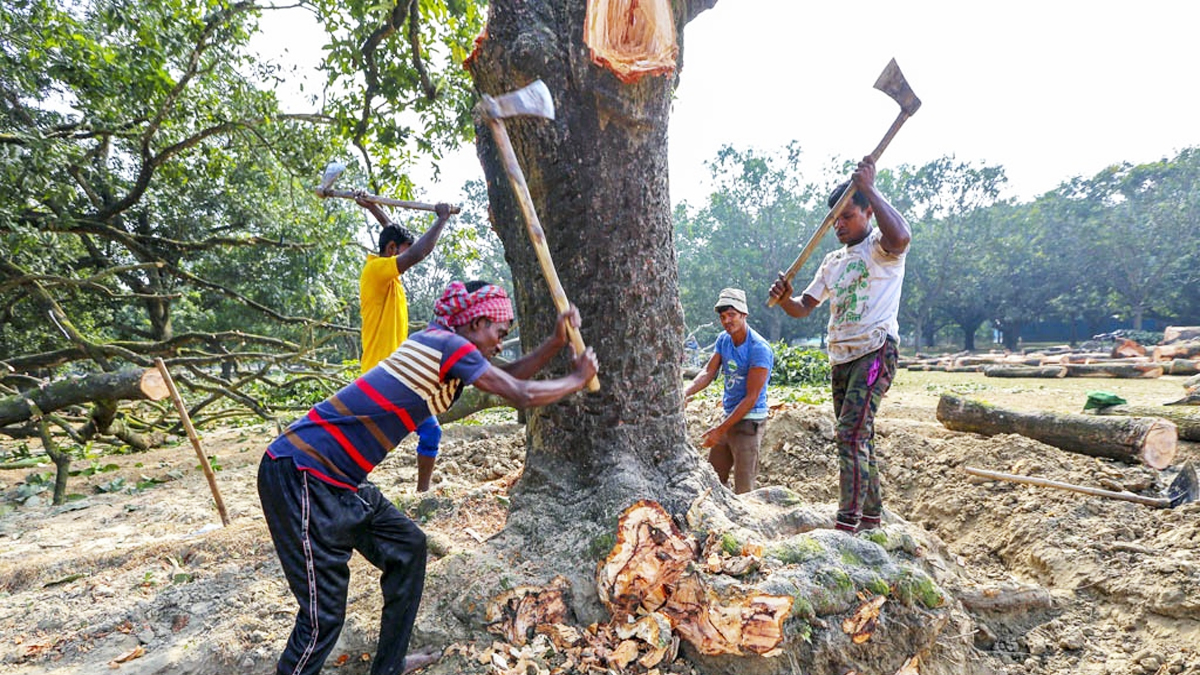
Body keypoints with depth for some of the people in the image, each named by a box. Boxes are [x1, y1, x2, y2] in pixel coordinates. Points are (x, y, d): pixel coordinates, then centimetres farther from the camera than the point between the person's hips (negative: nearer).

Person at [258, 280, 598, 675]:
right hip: (301, 474, -10)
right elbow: (522, 396, -12)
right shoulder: (449, 344, -14)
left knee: (408, 547, 18)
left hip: (337, 479, 10)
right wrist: (577, 380, 3)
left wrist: (557, 341, 8)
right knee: (324, 616, -5)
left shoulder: (440, 343, 13)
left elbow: (511, 376, 19)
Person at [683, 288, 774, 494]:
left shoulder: (759, 349, -18)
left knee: (743, 490, -4)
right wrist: (686, 393, -20)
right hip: (729, 415, 8)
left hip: (749, 421, -7)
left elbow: (751, 398, -19)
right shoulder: (723, 339, 5)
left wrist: (721, 429, -20)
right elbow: (708, 373, 1)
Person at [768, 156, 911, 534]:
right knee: (858, 438, 12)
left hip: (876, 351, -8)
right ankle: (872, 517, 23)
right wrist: (784, 298, -7)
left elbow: (901, 237, -28)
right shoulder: (833, 262, 21)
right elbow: (803, 308, 16)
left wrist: (870, 189, -23)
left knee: (851, 432, -19)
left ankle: (847, 523, -18)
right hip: (841, 357, 8)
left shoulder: (880, 246, -1)